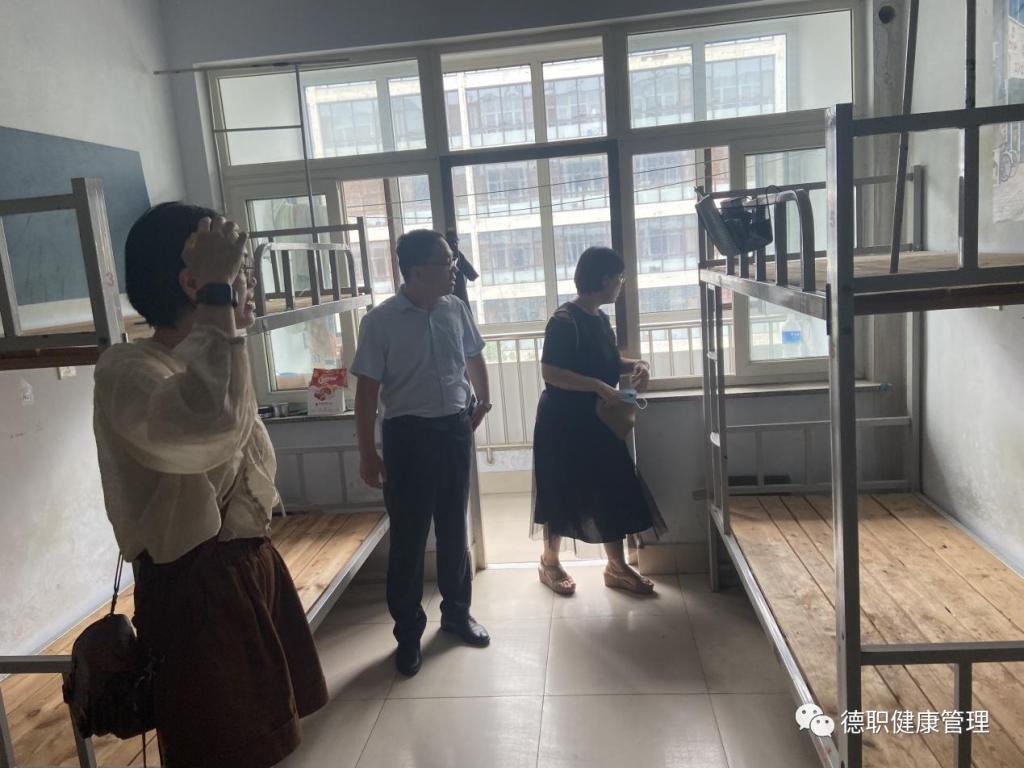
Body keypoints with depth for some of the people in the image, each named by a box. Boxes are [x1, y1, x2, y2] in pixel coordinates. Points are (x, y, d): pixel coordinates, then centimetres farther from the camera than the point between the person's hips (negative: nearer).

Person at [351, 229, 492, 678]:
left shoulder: (456, 310, 1)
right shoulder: (381, 321, -13)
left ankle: (457, 611, 33)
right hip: (408, 434, -4)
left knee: (454, 527, 15)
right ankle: (408, 632, 20)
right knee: (408, 536, 4)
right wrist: (367, 453, -11)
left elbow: (474, 357, 20)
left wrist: (483, 402, 23)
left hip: (456, 429, 5)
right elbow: (366, 391, -11)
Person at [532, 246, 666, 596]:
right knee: (563, 495, 5)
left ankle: (617, 567, 22)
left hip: (597, 421, 8)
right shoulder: (564, 321, -19)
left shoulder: (600, 318, 8)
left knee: (614, 491, 10)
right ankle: (550, 562, 26)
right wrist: (598, 386, -27)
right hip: (563, 424, -8)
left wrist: (637, 365, 2)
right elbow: (550, 372, -24)